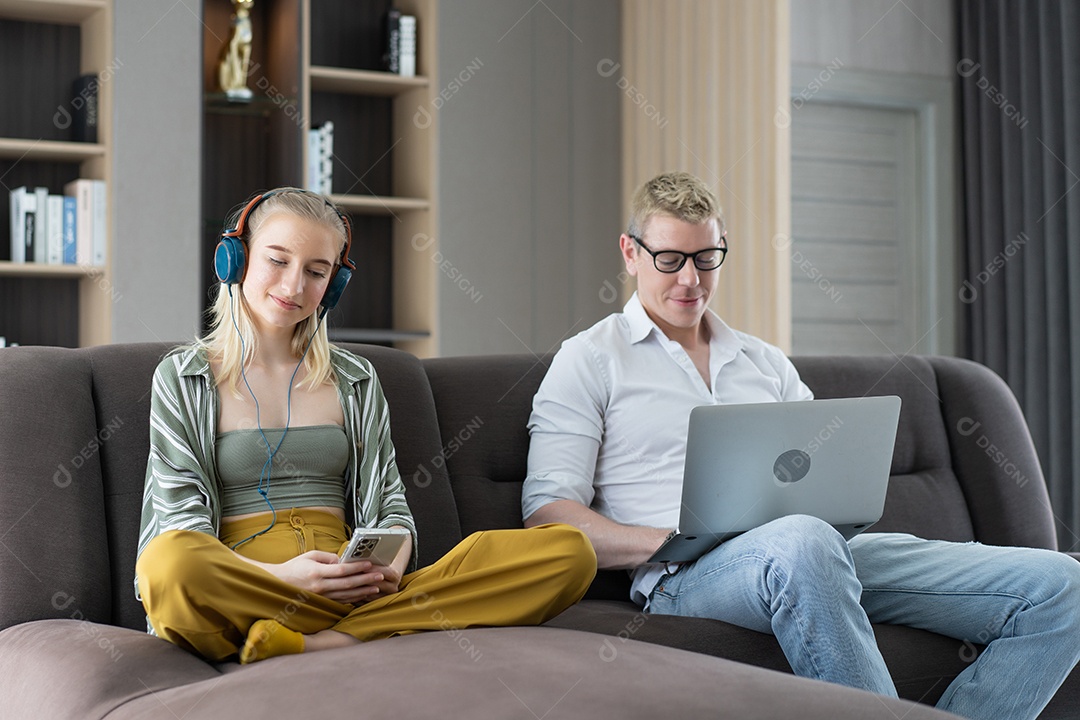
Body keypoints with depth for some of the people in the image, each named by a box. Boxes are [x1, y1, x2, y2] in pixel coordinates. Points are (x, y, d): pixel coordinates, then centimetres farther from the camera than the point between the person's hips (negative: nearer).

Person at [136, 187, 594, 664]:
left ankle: (316, 642, -28)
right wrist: (277, 575, -19)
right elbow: (182, 524, 1)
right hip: (245, 588, -4)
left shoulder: (356, 381, 22)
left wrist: (390, 567, -9)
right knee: (168, 563, -42)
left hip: (358, 589, 4)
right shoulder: (182, 379, 11)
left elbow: (391, 505, 17)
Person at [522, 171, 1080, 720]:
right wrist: (673, 543, -15)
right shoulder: (590, 360, 11)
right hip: (687, 576, -5)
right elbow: (547, 517, 1)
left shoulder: (767, 363, 27)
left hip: (824, 553, 6)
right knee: (802, 542, -43)